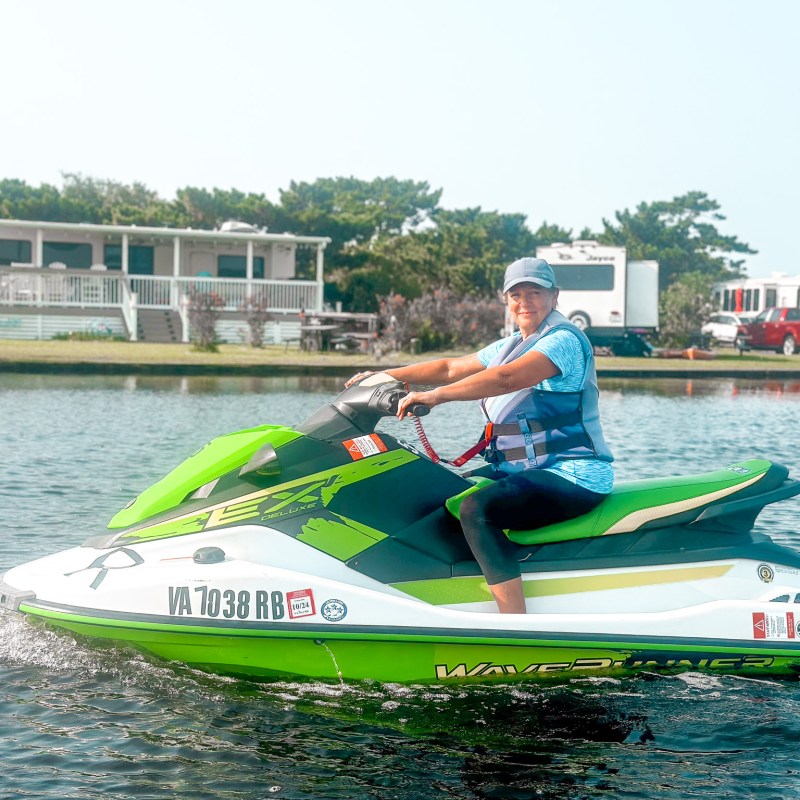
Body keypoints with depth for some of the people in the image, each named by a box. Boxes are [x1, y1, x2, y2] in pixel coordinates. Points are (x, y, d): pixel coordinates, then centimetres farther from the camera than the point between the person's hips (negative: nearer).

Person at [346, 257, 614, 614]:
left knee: (477, 508, -30)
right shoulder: (511, 345, 18)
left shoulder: (563, 340, -11)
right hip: (525, 470, 10)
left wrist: (437, 395, -33)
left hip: (574, 476, -10)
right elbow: (451, 368, 20)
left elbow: (507, 379, -27)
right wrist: (384, 376, 14)